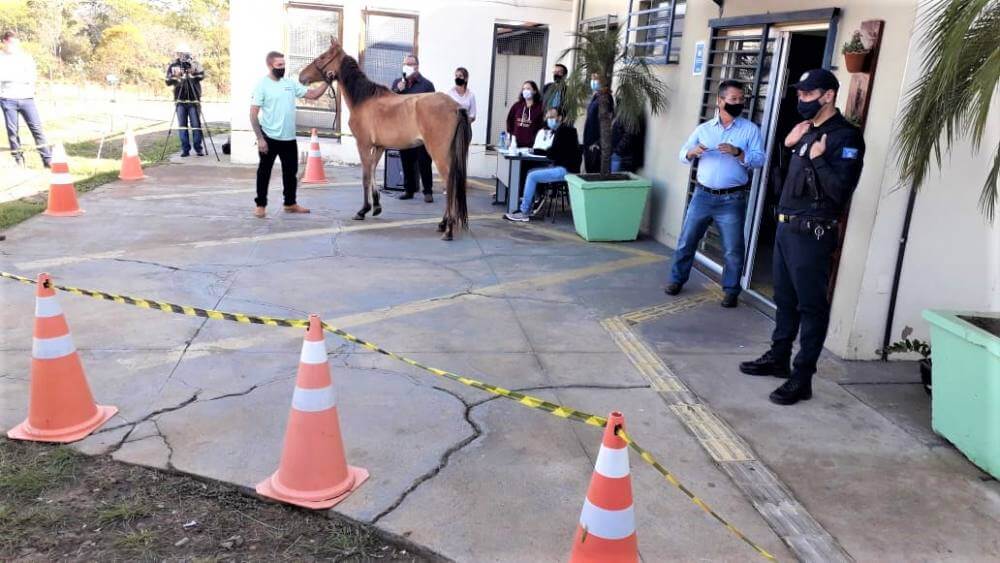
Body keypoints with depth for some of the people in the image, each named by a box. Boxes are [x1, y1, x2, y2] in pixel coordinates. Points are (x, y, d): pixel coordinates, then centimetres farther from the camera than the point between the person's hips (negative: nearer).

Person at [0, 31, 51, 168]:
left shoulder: (26, 57, 9)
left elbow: (32, 76, -1)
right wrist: (22, 77, -10)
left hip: (26, 98, 1)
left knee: (37, 128, -5)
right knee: (12, 131, 1)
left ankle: (47, 159, -5)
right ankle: (18, 159, 9)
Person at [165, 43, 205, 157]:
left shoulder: (195, 64, 4)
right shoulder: (173, 65, 8)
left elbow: (201, 76, -11)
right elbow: (168, 82, 2)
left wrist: (193, 72, -28)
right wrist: (175, 77, -16)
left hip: (193, 100, -2)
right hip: (180, 100, 2)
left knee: (196, 124, -3)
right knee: (182, 125, 2)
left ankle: (198, 148, 5)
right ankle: (185, 149, 6)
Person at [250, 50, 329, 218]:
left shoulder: (290, 83, 6)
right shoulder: (262, 85, -9)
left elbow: (312, 95, 8)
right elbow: (253, 114, -11)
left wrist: (326, 83, -7)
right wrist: (260, 138, -17)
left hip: (289, 138, 6)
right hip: (269, 138, -5)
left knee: (291, 171, 14)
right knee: (264, 172, 4)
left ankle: (290, 203, 28)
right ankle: (261, 205, 14)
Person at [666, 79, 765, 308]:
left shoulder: (750, 129, 1)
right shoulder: (703, 128, 8)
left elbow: (759, 160, -6)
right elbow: (683, 154, 7)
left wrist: (738, 153, -22)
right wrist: (692, 152, -15)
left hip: (732, 200, -2)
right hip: (702, 195, 2)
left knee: (732, 249, 4)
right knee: (686, 241, 8)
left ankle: (731, 290, 19)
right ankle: (677, 279, 25)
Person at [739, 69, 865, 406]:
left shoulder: (846, 137, -11)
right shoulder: (808, 131, 16)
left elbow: (840, 191, -20)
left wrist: (818, 159, -20)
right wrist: (789, 146, 8)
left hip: (812, 234, -9)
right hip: (786, 227, 9)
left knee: (811, 305, -3)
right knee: (785, 299, 17)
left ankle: (802, 378, 1)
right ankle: (778, 358, 30)